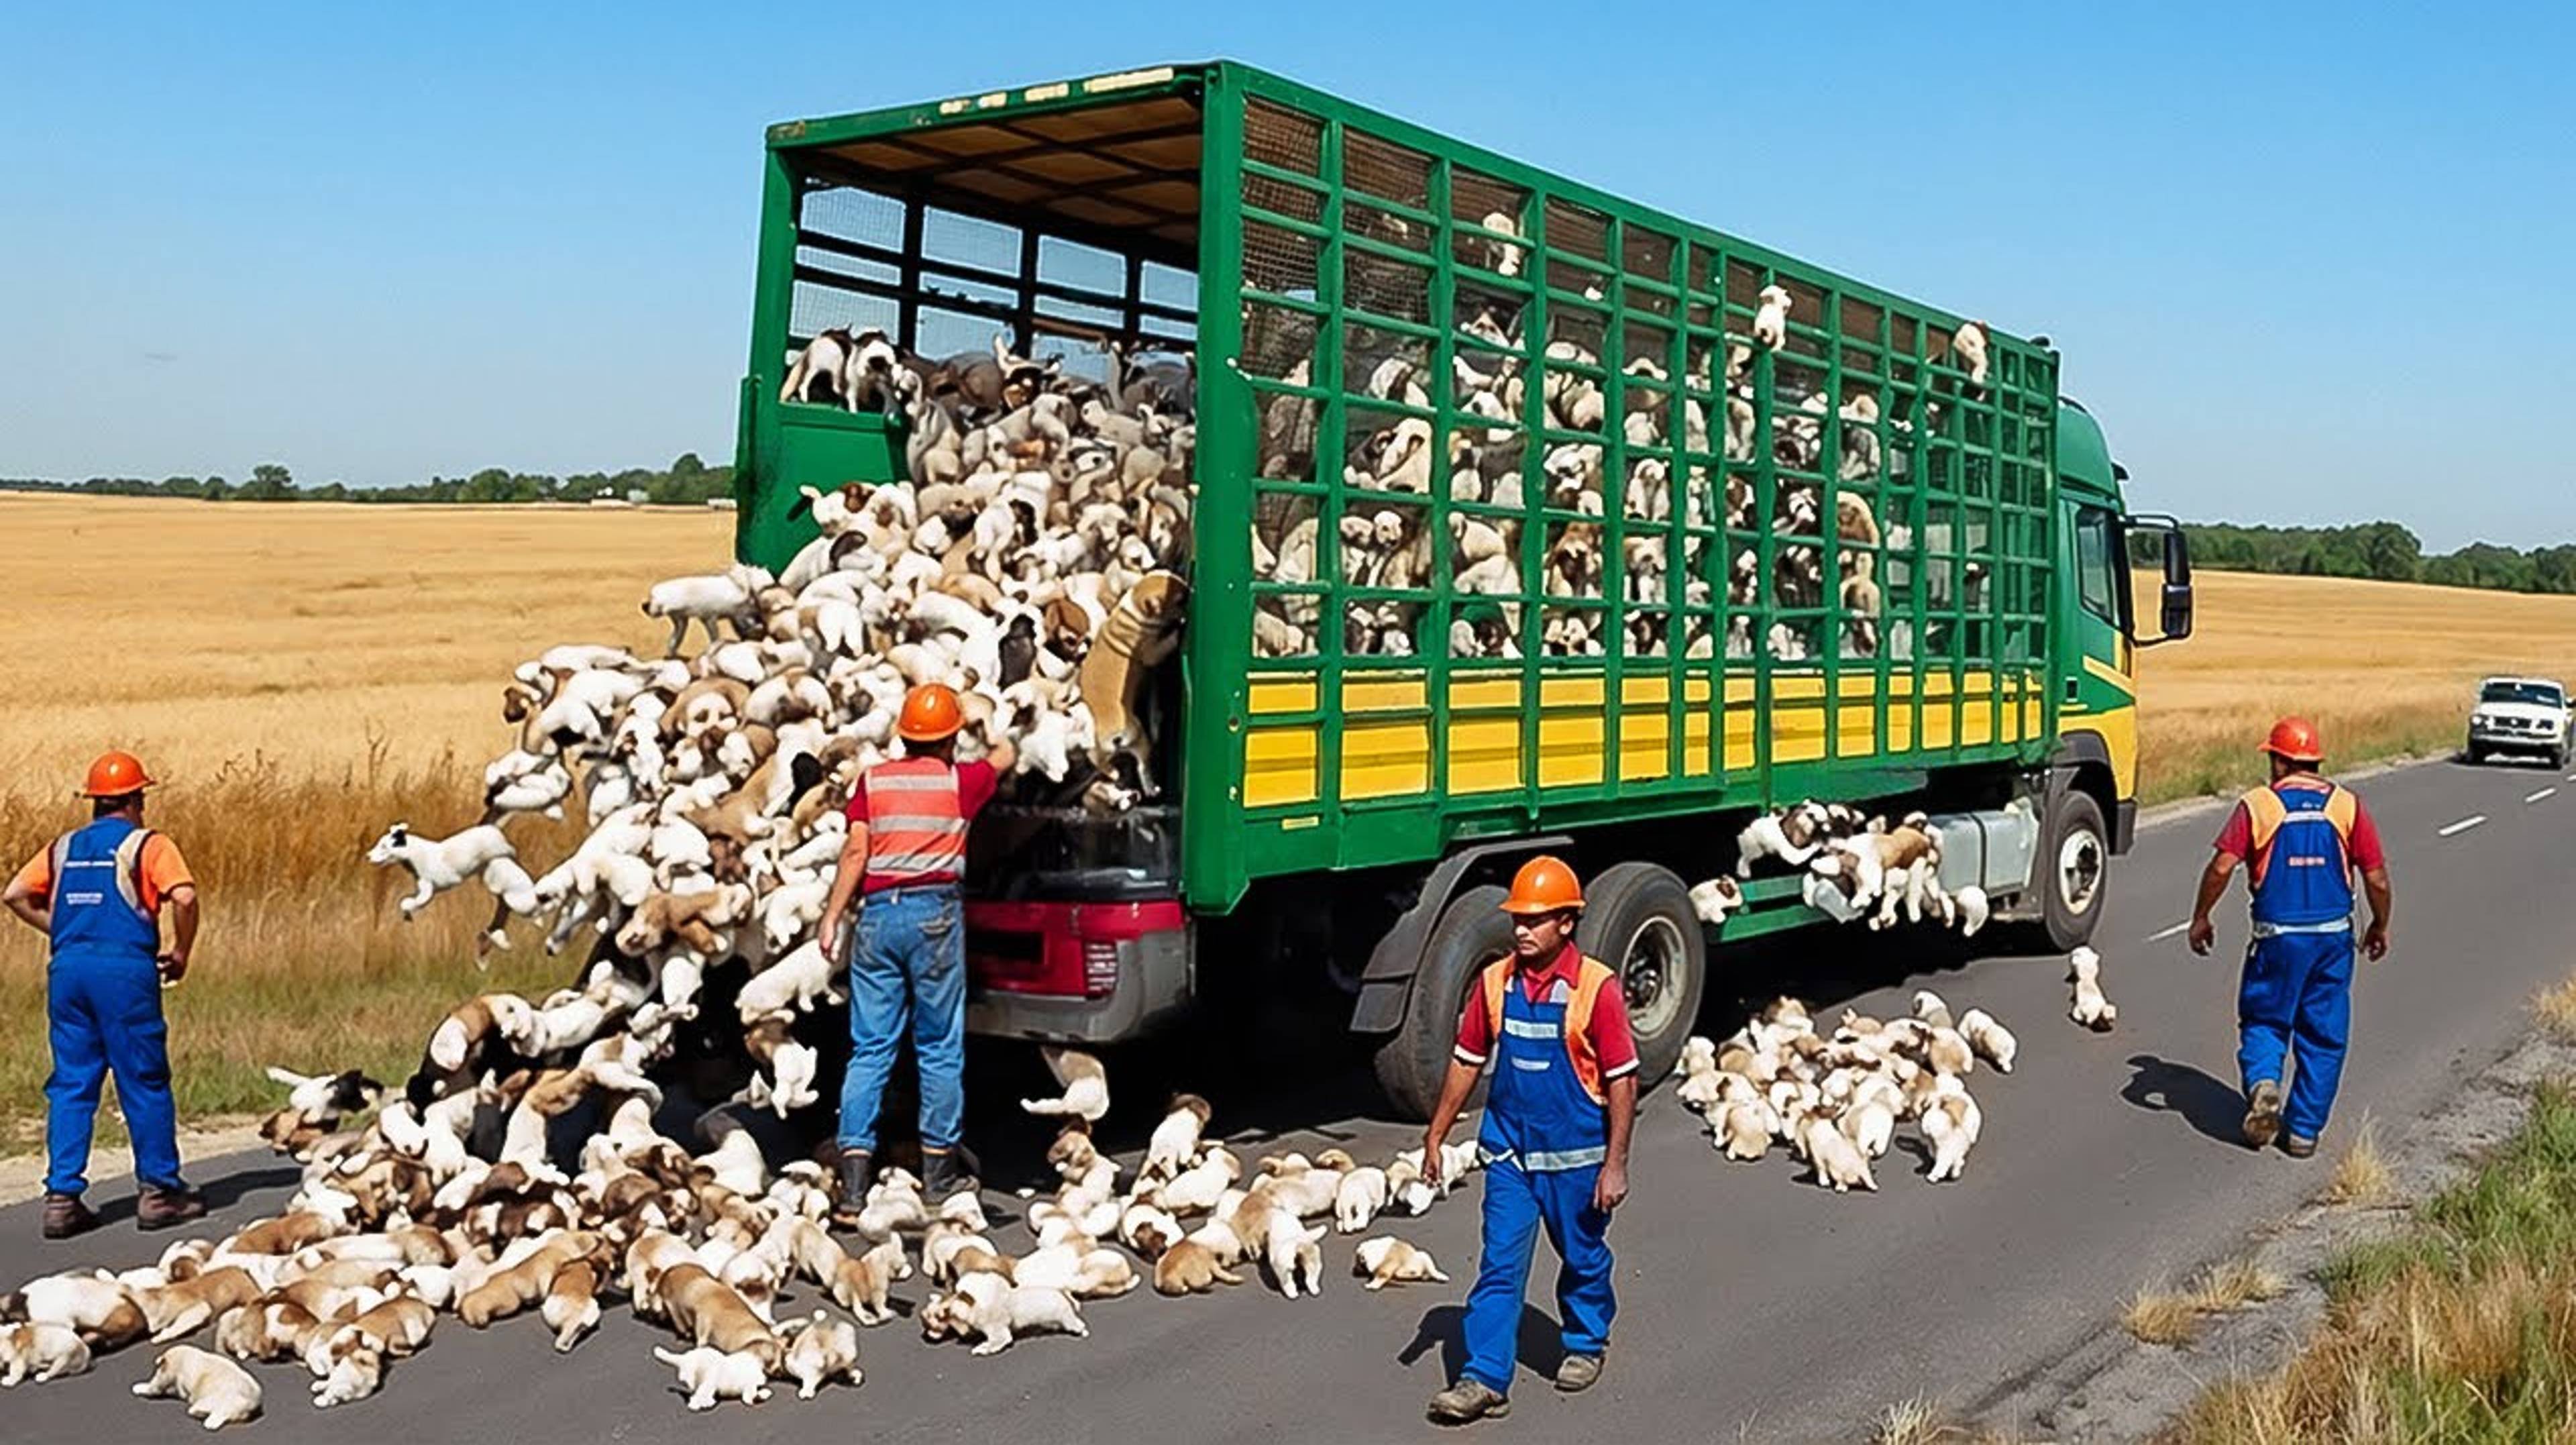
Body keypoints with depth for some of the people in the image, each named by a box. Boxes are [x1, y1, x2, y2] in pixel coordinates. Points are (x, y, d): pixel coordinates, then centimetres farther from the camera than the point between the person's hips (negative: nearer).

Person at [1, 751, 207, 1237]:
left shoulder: (64, 847, 17)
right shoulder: (147, 844, 1)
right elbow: (184, 897, -13)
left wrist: (63, 933, 17)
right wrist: (180, 953, -1)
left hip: (67, 968, 5)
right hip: (125, 966, -5)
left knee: (71, 1085, 9)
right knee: (145, 1083, 3)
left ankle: (62, 1197, 7)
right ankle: (159, 1191, 9)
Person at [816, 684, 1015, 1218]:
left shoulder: (873, 780, 7)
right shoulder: (960, 780, 5)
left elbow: (856, 852, -1)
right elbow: (1005, 759, 26)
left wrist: (833, 917, 2)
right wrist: (1000, 741, 49)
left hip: (878, 912, 2)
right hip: (934, 912, -2)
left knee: (869, 1049, 4)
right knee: (940, 1048, 8)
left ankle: (854, 1170, -3)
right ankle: (939, 1167, 14)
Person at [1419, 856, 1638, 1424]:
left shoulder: (1596, 986, -15)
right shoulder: (1495, 981, -3)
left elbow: (1622, 1080, -12)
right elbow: (1467, 1061, 7)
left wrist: (1615, 1163, -13)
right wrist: (1436, 1134, 8)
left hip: (1575, 1155, -2)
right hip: (1509, 1149, 3)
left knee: (1583, 1257, 16)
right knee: (1499, 1266, 0)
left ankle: (1586, 1344, 39)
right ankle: (1484, 1379, 3)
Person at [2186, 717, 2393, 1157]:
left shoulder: (2257, 805, -5)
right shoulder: (2348, 807, 1)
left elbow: (2221, 867, -12)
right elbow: (2376, 878, 1)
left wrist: (2200, 919, 1)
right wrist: (2380, 927, 17)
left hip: (2278, 936, -2)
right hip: (2333, 936, 2)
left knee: (2263, 1022, 14)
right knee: (2323, 1037, 11)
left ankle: (2263, 1084, -13)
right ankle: (2304, 1131, 13)